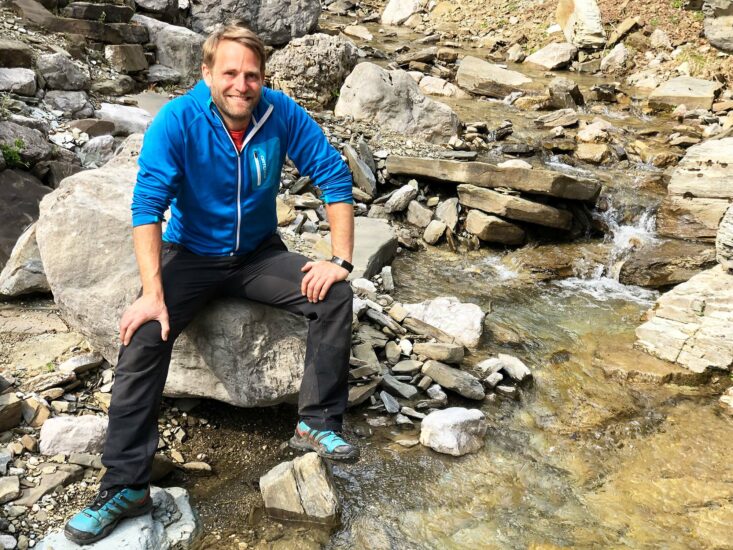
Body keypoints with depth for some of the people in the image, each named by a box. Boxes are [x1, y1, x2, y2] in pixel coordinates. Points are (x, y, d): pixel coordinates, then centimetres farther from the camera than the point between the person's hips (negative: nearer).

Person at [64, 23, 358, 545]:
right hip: (190, 256, -2)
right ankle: (125, 486, -13)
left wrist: (340, 260, -18)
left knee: (335, 295, -19)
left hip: (259, 255, 2)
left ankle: (319, 423, -5)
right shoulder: (177, 120, -18)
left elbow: (335, 178, -10)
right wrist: (153, 294, -32)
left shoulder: (282, 115, -13)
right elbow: (148, 205, -23)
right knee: (145, 335, -24)